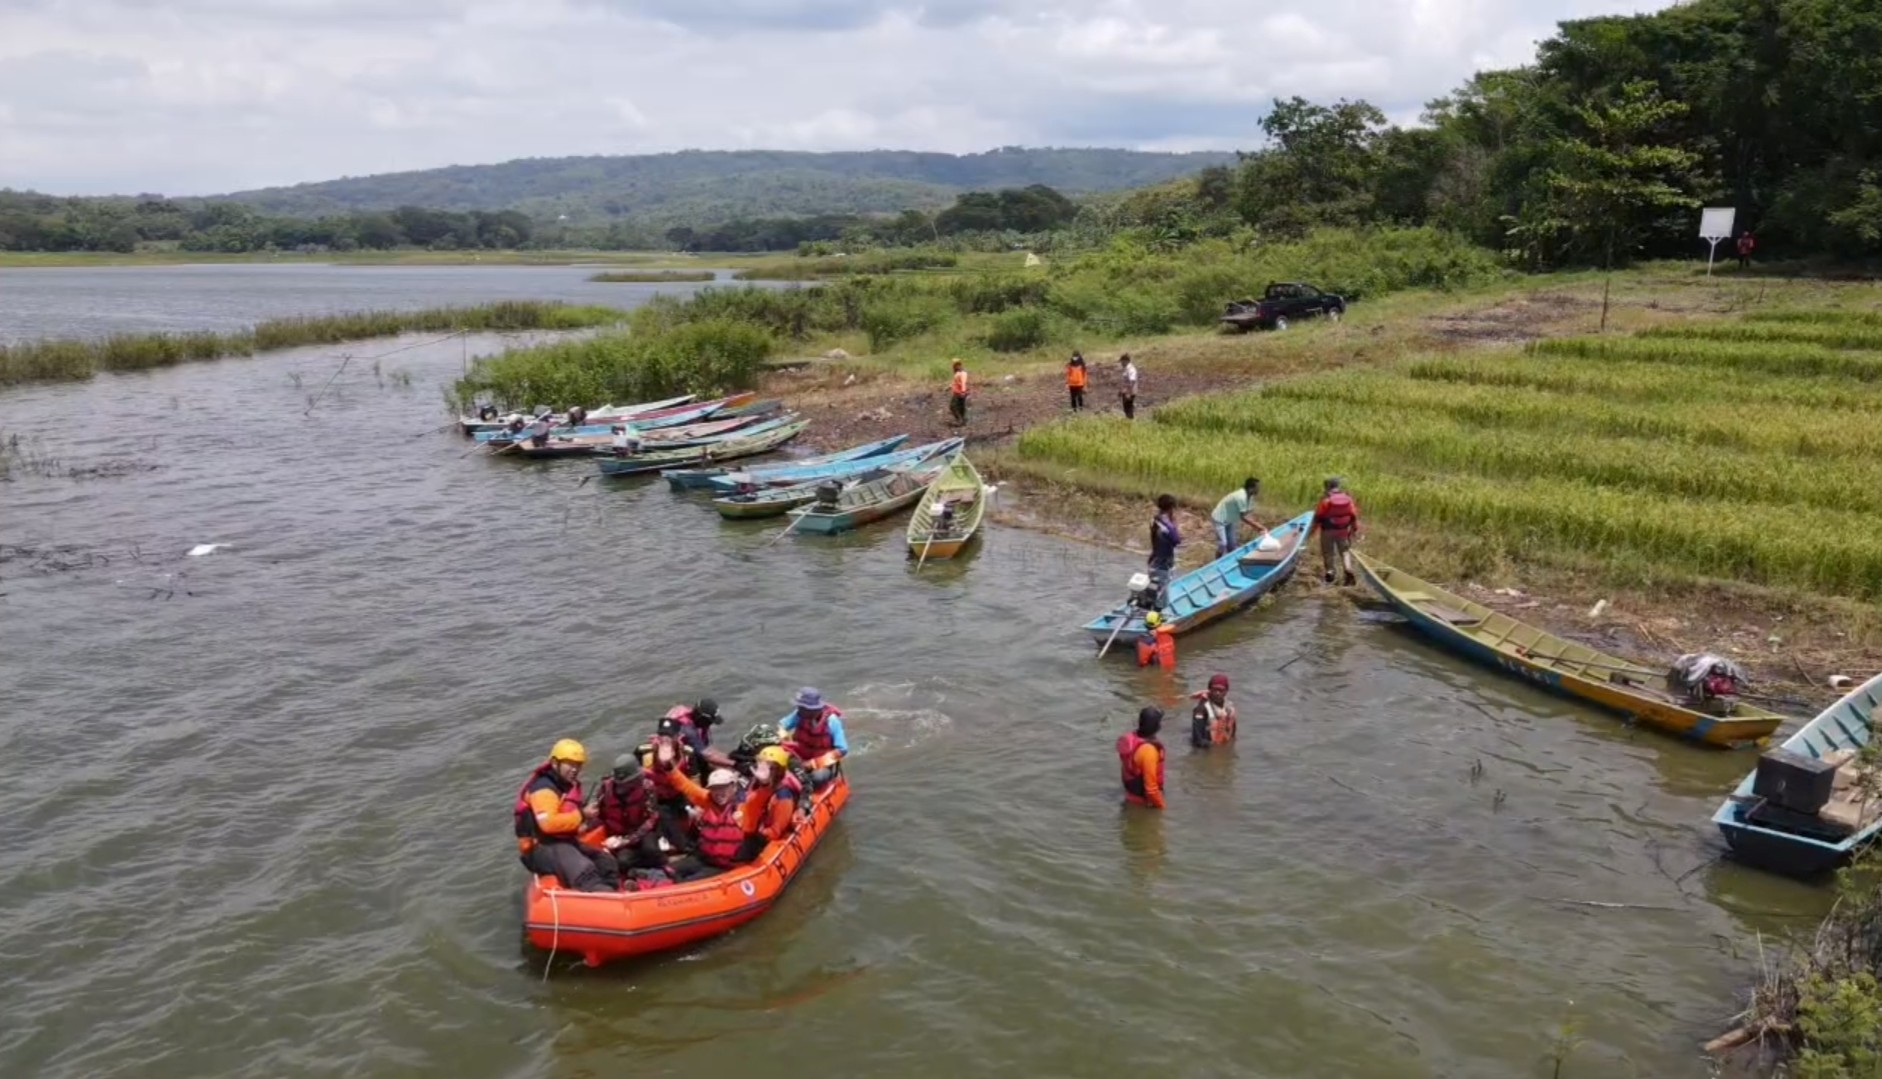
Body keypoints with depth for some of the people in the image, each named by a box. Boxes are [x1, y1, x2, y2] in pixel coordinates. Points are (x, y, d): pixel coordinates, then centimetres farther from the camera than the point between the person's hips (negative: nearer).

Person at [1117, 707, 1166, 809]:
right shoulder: (1148, 750, -36)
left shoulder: (1131, 739, -9)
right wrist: (1160, 805, -15)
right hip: (1144, 799, -8)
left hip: (1131, 794, 8)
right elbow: (1150, 785, -30)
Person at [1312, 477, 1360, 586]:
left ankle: (1329, 572, 18)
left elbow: (1318, 517, -11)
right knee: (1344, 550, 16)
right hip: (1343, 531, 3)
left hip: (1328, 531, -3)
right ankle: (1347, 569, 0)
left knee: (1328, 552, 12)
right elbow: (1353, 516, 1)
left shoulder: (1326, 501, -17)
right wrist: (1355, 530, 12)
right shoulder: (1348, 499, -6)